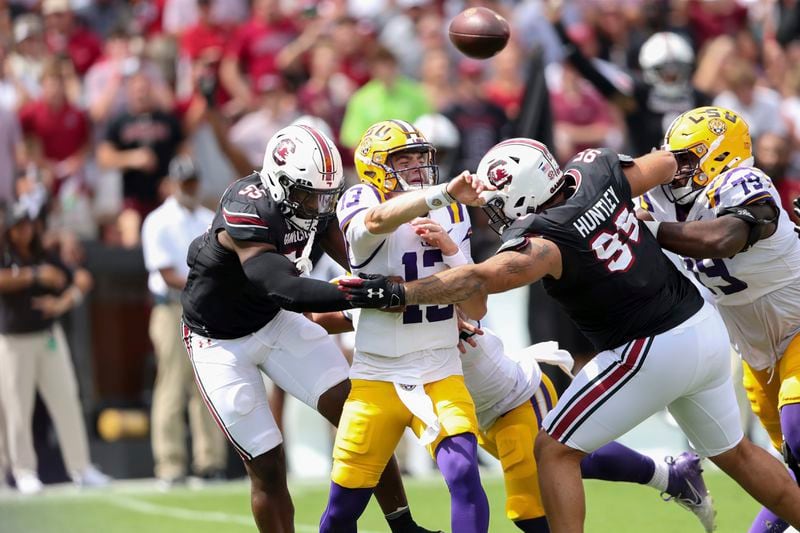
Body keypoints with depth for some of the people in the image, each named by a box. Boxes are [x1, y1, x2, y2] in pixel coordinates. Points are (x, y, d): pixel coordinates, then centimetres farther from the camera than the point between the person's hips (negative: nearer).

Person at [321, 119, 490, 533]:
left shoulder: (451, 218, 7)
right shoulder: (360, 207, -7)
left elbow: (477, 308, 5)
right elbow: (379, 221, -35)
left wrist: (450, 250, -11)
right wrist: (444, 194, -51)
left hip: (440, 375, 2)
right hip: (377, 377, -2)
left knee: (464, 475, -21)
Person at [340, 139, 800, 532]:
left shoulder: (546, 240, -22)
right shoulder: (596, 173, -1)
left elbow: (482, 278, -36)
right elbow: (665, 165, 16)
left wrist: (398, 294, -35)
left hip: (653, 353, -8)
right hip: (705, 325, 8)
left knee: (556, 450, 2)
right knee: (733, 452, 26)